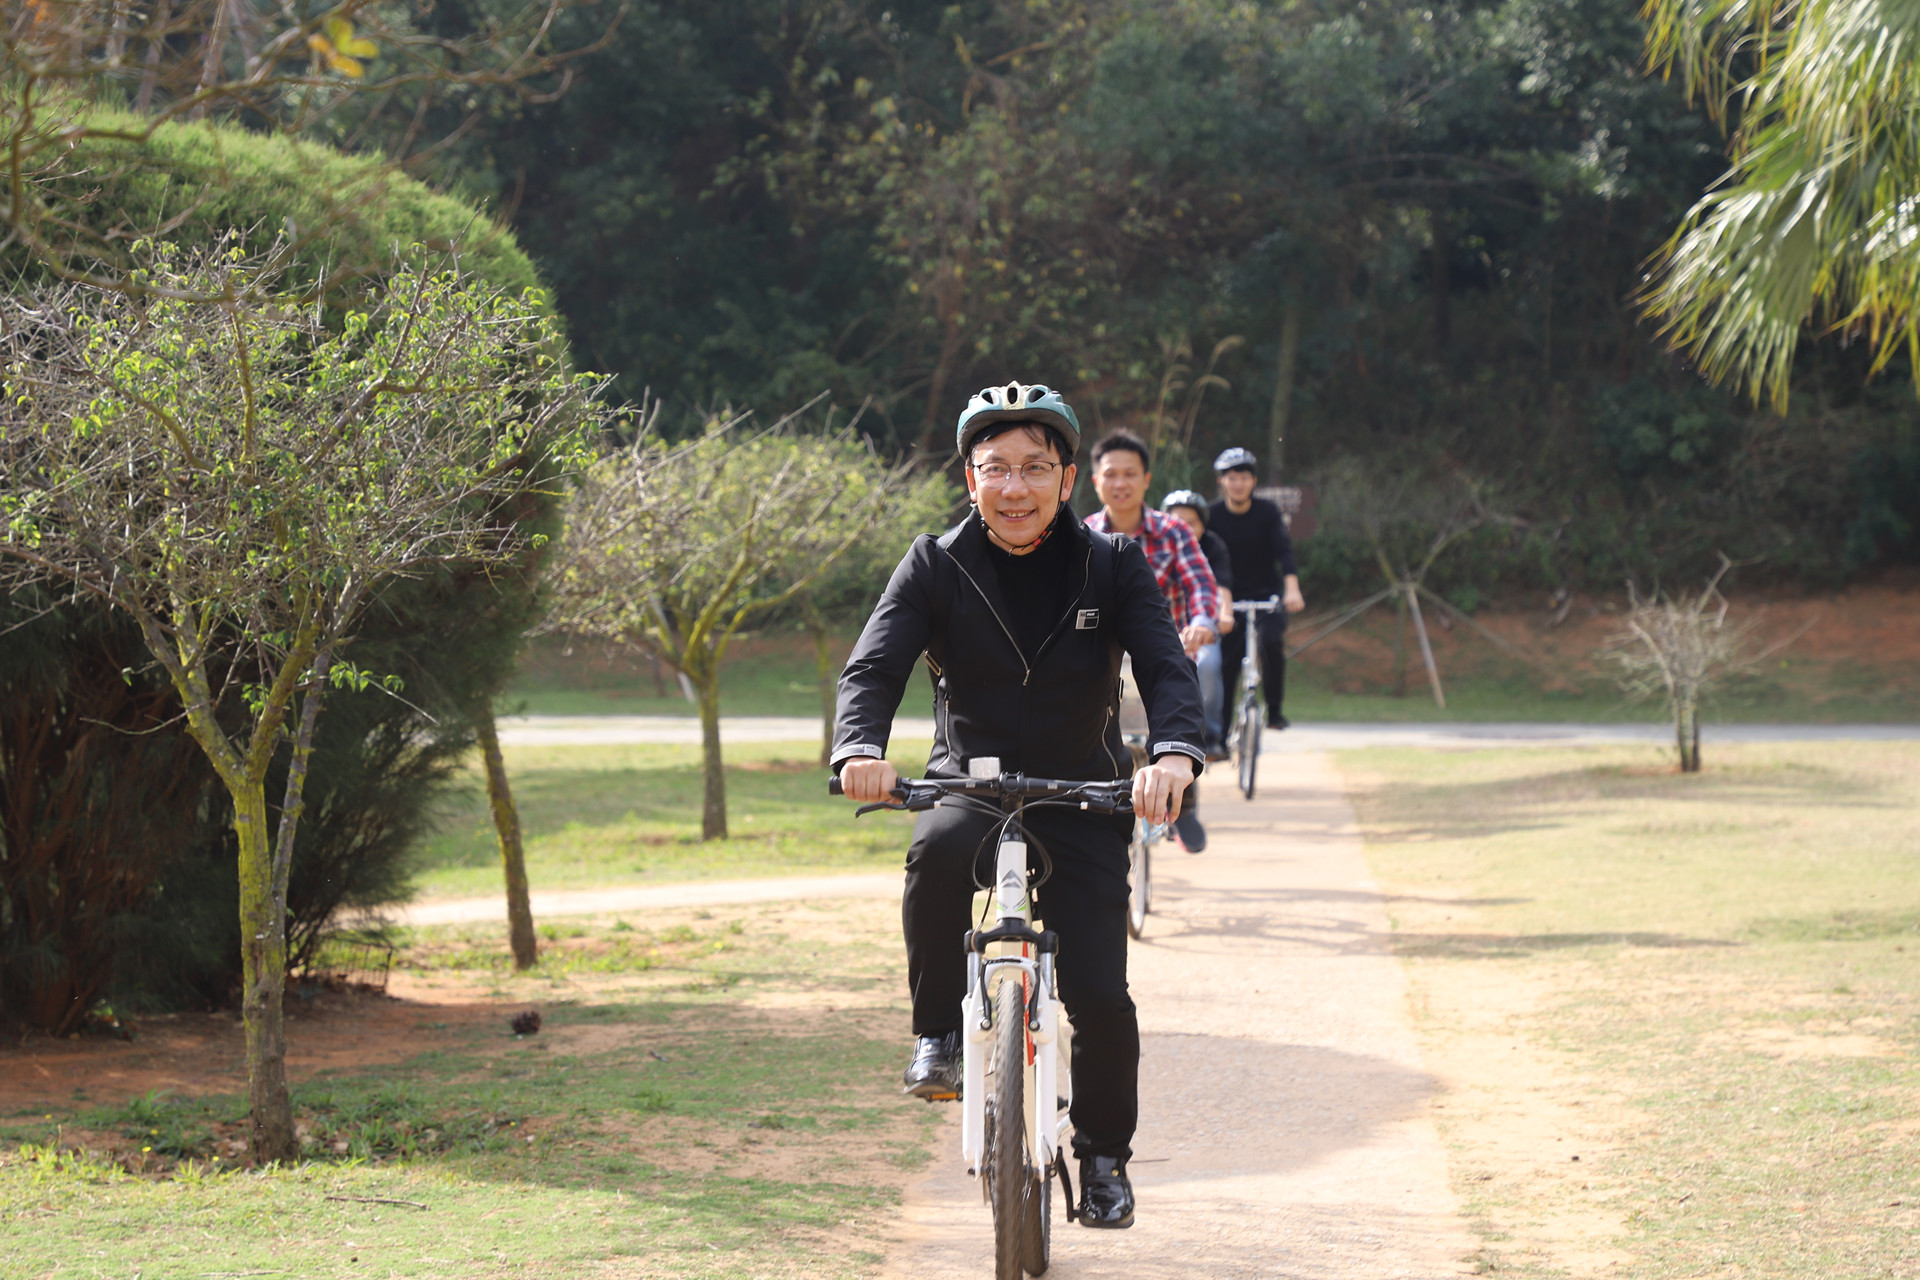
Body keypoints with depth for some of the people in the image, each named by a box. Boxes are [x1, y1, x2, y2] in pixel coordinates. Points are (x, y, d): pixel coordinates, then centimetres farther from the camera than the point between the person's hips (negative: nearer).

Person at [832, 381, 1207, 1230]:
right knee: (940, 850, -37)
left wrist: (1174, 753, -38)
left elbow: (1167, 668, -16)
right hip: (970, 785, 0)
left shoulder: (1112, 567, -5)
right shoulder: (936, 567, -5)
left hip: (1082, 801, 0)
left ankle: (1103, 1157, 18)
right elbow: (874, 667, -15)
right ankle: (939, 1034, -15)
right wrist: (860, 750, -37)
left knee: (1100, 996, -9)